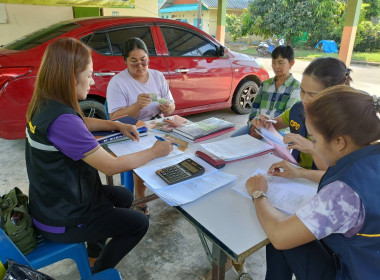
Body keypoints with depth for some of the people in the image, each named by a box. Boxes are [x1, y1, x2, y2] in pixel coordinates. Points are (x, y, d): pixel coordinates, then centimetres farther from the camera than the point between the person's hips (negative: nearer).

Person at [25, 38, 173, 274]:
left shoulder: (45, 105, -3)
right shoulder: (61, 120, -33)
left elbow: (82, 123, 17)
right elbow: (111, 166, -29)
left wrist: (118, 125, 6)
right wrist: (155, 152, -16)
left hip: (54, 200, 9)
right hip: (61, 219, -9)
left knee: (124, 196, 24)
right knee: (139, 223, 6)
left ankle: (96, 248, 41)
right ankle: (99, 272, 26)